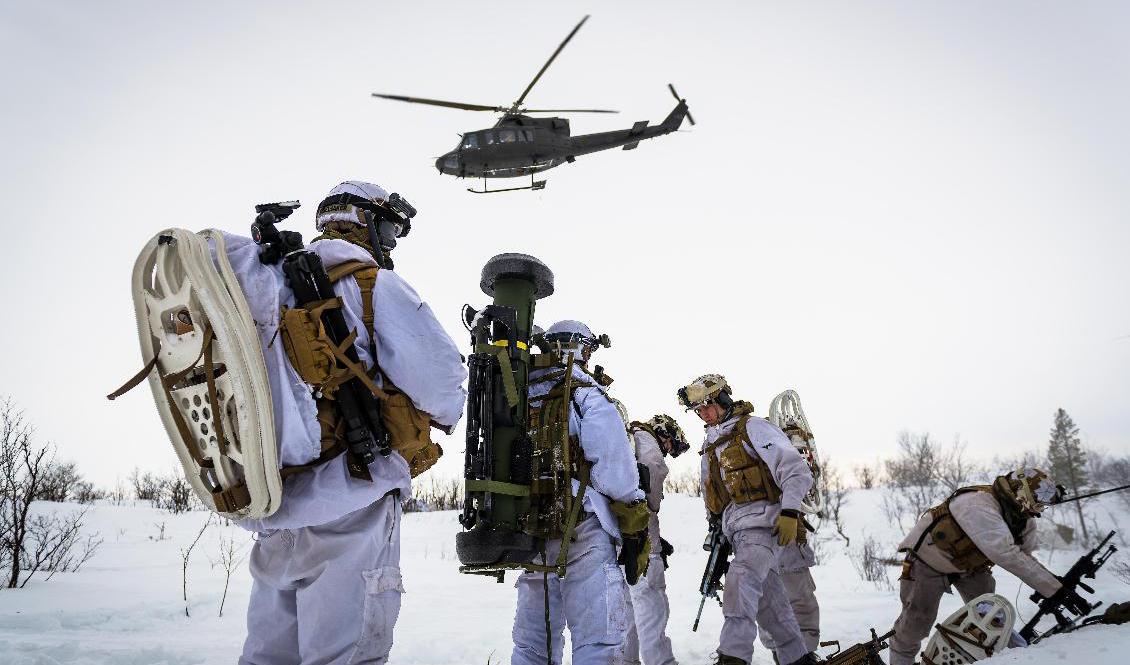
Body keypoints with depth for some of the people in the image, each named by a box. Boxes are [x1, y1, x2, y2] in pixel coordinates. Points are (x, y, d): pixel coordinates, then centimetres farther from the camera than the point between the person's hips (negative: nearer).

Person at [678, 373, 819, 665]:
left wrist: (789, 512, -20)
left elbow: (796, 469, -11)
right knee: (767, 599, 8)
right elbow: (711, 493, 29)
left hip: (762, 520, -8)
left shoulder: (752, 427, -4)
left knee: (740, 581, -26)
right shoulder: (710, 445, 20)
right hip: (737, 529, 8)